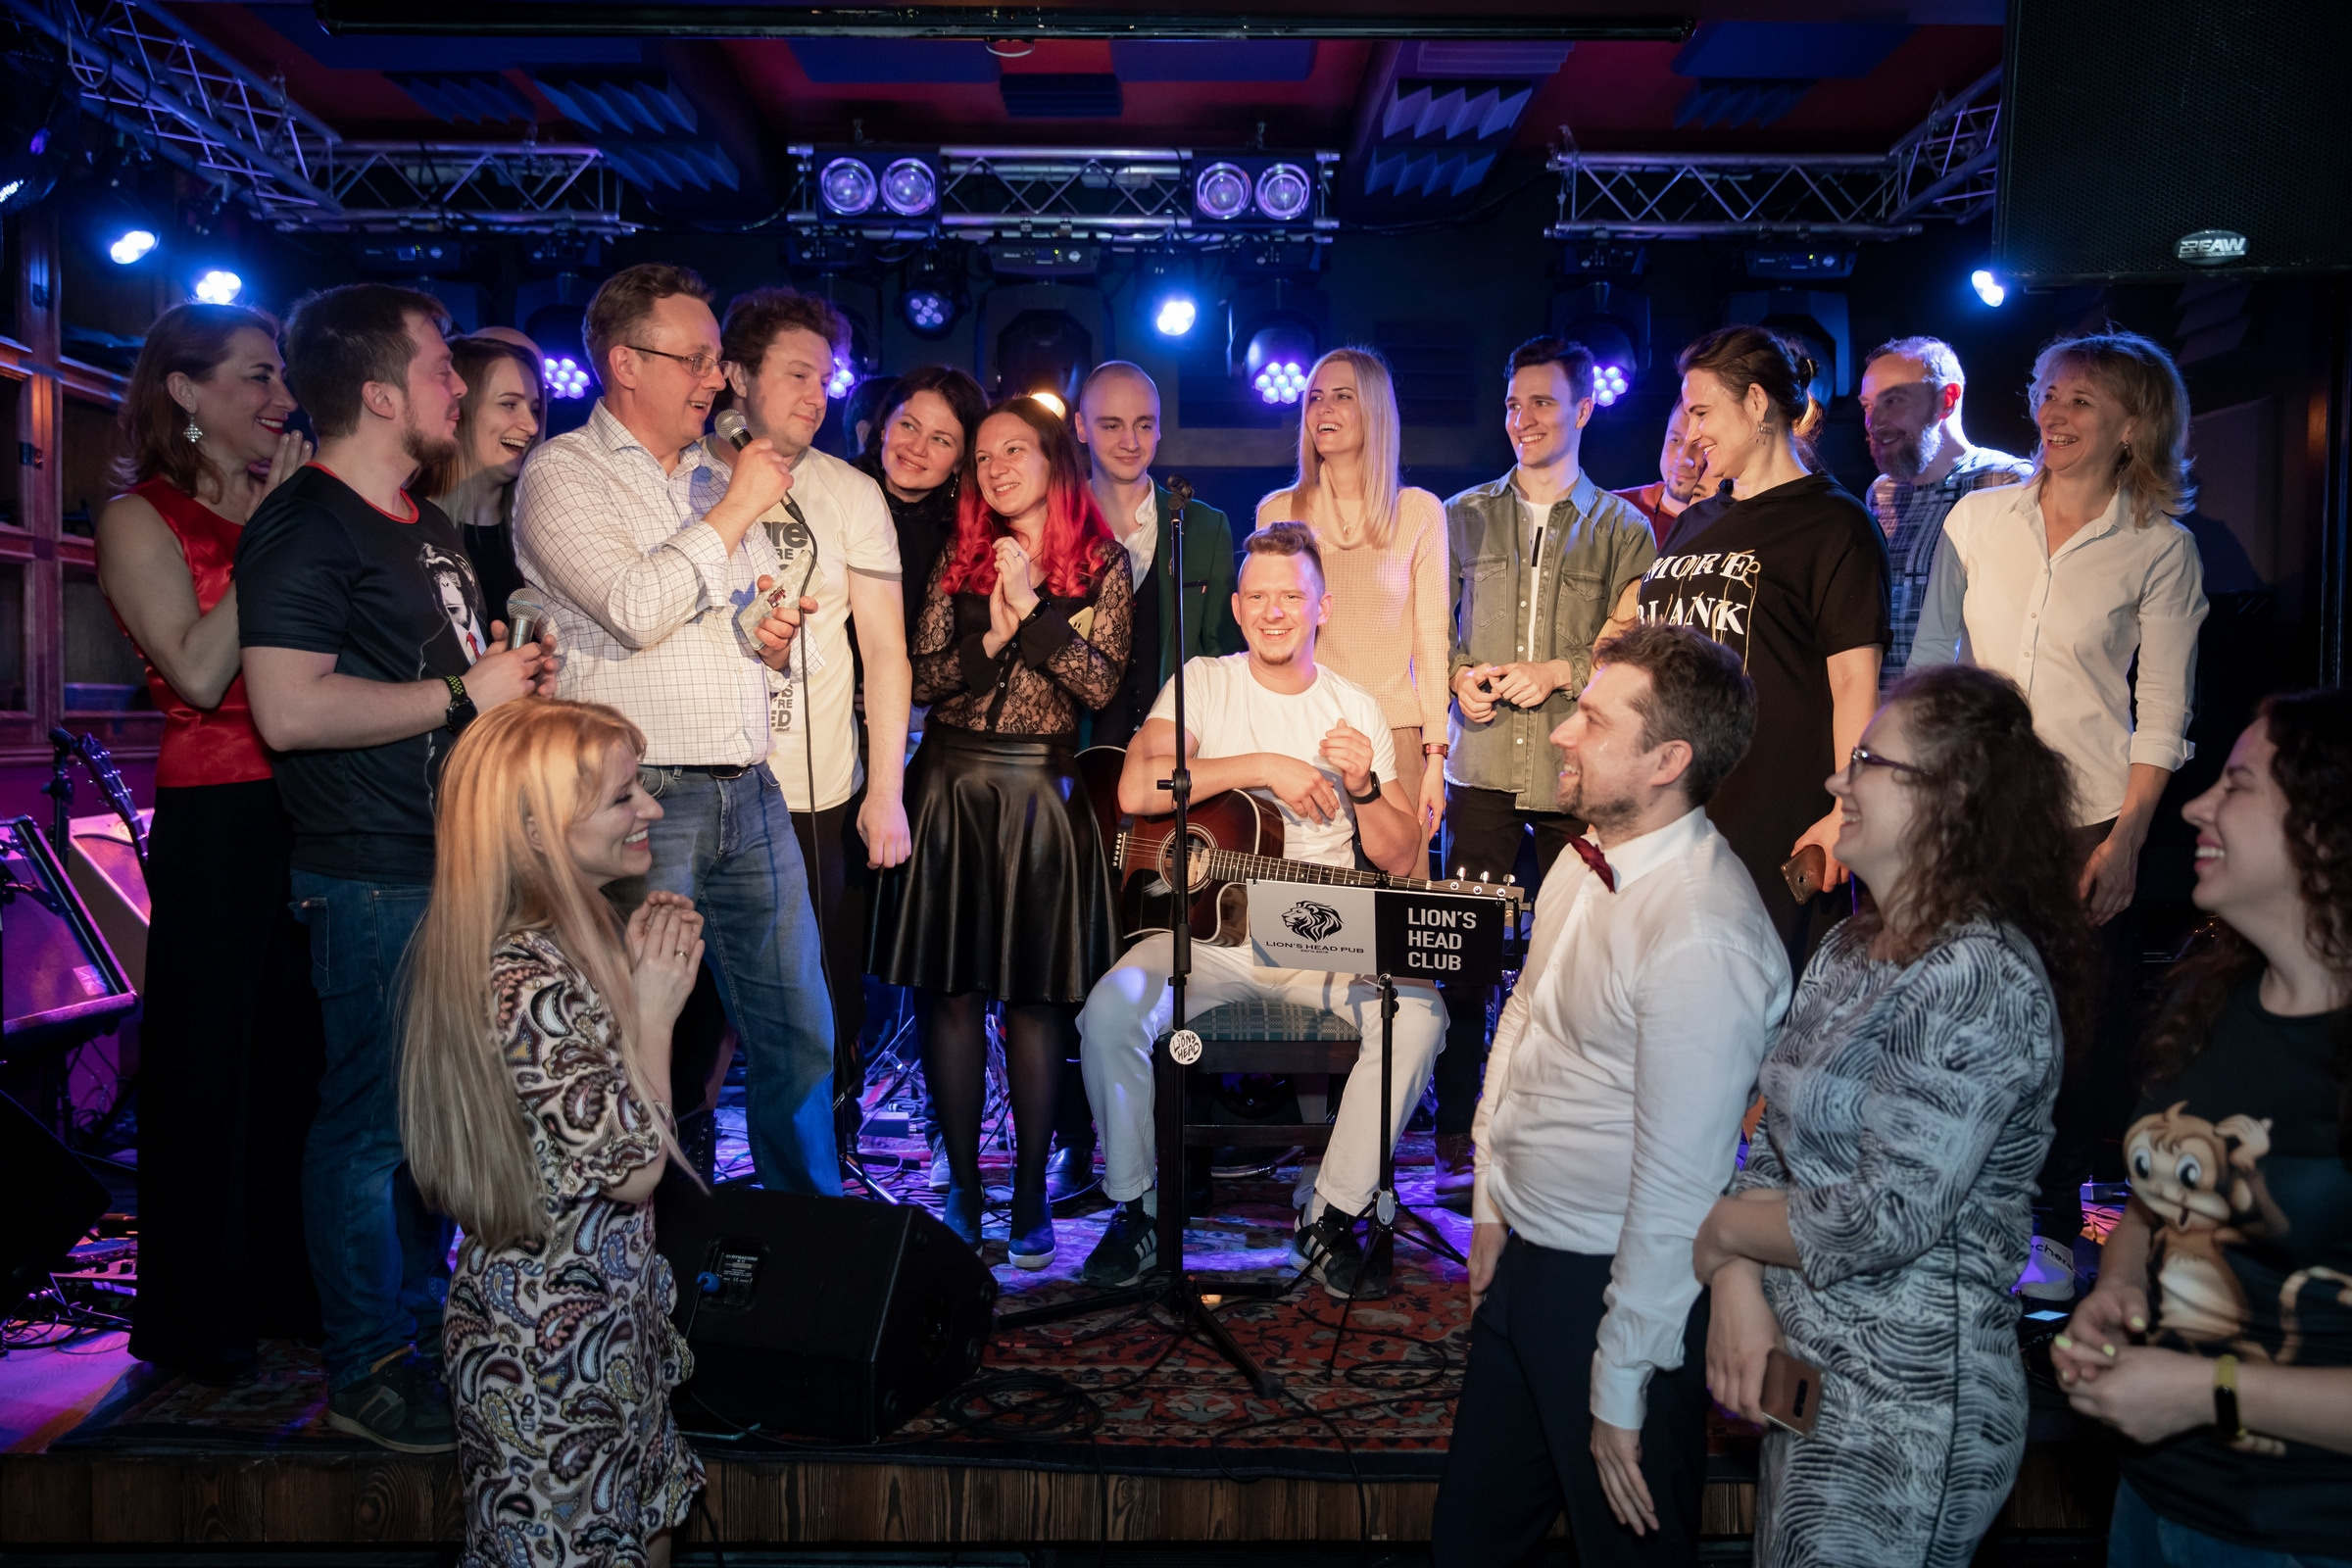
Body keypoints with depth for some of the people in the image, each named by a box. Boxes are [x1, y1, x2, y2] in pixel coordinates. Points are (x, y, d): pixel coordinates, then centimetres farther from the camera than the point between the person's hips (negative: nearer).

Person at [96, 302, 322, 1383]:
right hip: (216, 819, -5)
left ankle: (290, 1287, 27)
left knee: (299, 1054, 11)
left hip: (308, 809, 6)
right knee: (211, 1063, 4)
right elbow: (200, 672, -17)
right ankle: (199, 1318, 20)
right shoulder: (140, 519, -3)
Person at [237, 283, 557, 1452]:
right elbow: (290, 709, -24)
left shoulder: (428, 525, 18)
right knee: (372, 1122, 0)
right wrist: (467, 692, -18)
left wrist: (514, 673, 10)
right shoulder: (303, 527, -12)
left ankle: (426, 1324, 32)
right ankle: (367, 1374, 14)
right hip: (374, 881, -9)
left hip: (457, 865, 9)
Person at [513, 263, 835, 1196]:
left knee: (797, 1028, 8)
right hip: (640, 796, -6)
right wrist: (734, 512, -9)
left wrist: (773, 632, 4)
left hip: (749, 793, 6)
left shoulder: (717, 476, 19)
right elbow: (635, 609, -17)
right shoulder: (563, 474, -2)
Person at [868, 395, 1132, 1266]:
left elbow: (1102, 682, -6)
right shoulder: (960, 558, 9)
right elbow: (924, 677, 3)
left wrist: (1032, 608, -12)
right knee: (948, 990, 3)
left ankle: (1031, 1193, 13)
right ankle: (962, 1187, 14)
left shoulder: (1102, 562, 3)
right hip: (949, 785, 3)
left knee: (1035, 994, 2)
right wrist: (995, 635, -11)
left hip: (1041, 792, -2)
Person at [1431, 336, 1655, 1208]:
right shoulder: (1464, 516, 13)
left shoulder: (1621, 528, 8)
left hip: (1579, 774, -1)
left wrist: (1559, 671, -11)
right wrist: (1459, 676, -4)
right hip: (1480, 770, 1)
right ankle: (1457, 1143, 10)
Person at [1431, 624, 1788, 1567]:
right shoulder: (1588, 863, 0)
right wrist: (1491, 1206, 14)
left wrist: (1621, 1394, -17)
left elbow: (1679, 1186, -25)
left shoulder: (1701, 939, -27)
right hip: (1526, 1259, 8)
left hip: (1620, 1283, -8)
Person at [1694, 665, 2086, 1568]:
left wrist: (1719, 1236, -9)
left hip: (1906, 1410, -8)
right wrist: (1738, 1288, -9)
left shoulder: (1981, 983, -21)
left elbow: (1884, 1222, -24)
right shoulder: (1848, 949, 7)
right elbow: (1774, 1143, 7)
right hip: (1805, 1372, 8)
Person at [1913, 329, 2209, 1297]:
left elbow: (2162, 716, -1)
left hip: (2089, 822, -2)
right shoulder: (1977, 519, 5)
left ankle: (2053, 1225, 21)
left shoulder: (2161, 550, -1)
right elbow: (1928, 661, 8)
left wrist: (2127, 838, -9)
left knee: (2077, 1029, 4)